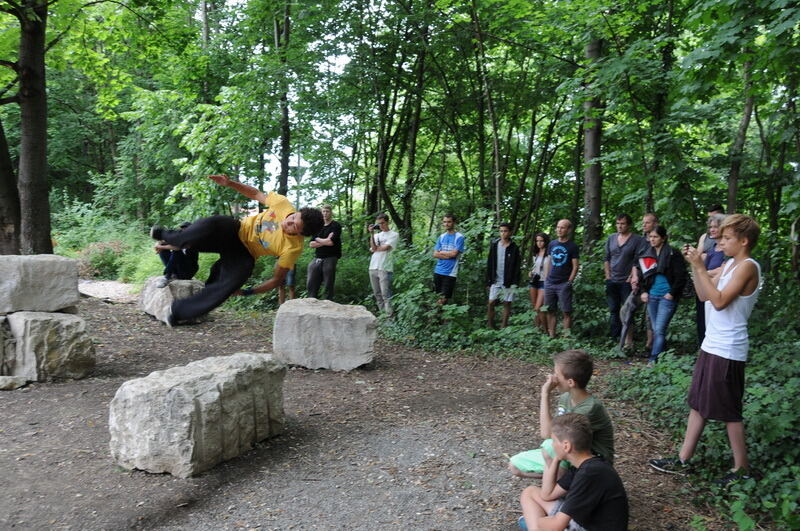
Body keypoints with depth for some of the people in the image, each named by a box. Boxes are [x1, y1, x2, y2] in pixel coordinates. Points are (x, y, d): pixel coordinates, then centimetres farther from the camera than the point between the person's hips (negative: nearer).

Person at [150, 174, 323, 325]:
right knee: (209, 226, -31)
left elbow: (277, 280, -15)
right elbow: (256, 194, 0)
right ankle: (168, 237, 0)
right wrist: (230, 183, -10)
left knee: (231, 284, -30)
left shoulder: (293, 249, -26)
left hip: (244, 254, -2)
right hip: (237, 230, 2)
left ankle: (179, 311, -10)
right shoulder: (283, 204, -20)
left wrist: (248, 292, -15)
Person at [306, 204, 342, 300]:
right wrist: (325, 241, -6)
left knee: (328, 286, -4)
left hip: (330, 259, -5)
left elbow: (331, 242, -14)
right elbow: (311, 244, 8)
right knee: (311, 285, 2)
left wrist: (318, 239, 1)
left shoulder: (335, 226, 1)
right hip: (317, 259, 6)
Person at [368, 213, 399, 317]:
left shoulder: (394, 235, 2)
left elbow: (385, 248, -10)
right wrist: (371, 234, -1)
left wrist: (375, 248, 5)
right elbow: (373, 248, 2)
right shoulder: (376, 235, 18)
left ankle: (389, 316, -10)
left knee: (385, 294, -11)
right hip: (373, 267, 6)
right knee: (377, 294, 9)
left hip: (385, 268, -6)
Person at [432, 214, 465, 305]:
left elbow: (454, 253, -14)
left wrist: (441, 252, 0)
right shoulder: (441, 237, 10)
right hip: (438, 271, 5)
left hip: (450, 273, -5)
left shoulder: (459, 237, -5)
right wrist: (448, 255, -10)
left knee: (444, 298, -4)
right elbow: (435, 254, 3)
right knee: (438, 297, 9)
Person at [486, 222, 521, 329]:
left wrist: (515, 281, -10)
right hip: (496, 280, 2)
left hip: (508, 282, -2)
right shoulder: (494, 245, 4)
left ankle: (504, 327, 12)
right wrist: (488, 280, 1)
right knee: (491, 303, -1)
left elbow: (517, 266, -2)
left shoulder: (514, 248, -2)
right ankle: (490, 326, 10)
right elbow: (489, 264, 5)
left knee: (507, 304, 4)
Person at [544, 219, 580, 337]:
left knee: (566, 312, -4)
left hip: (564, 284, -4)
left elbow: (575, 266, -3)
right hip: (549, 283, 5)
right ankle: (551, 337, 11)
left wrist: (569, 282, -10)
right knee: (550, 311, 5)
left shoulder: (573, 247, -2)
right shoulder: (552, 244, 11)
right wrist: (547, 277, 8)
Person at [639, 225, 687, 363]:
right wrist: (644, 291, 8)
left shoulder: (673, 254, -7)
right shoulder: (648, 255, 12)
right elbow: (644, 276, 21)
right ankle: (659, 359, 16)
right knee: (655, 330, 9)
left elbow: (681, 277, -8)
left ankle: (653, 360, -10)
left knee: (659, 330, -11)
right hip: (652, 297, 6)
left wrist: (672, 293, -12)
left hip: (667, 297, -6)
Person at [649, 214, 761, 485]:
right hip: (712, 346, 9)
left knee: (729, 411, 3)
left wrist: (700, 267, -21)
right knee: (698, 404, 13)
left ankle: (741, 469, 18)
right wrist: (694, 265, 3)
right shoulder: (729, 264, 12)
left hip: (727, 351, -9)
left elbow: (719, 301, -23)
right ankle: (683, 460, 22)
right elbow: (704, 295, 12)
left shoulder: (747, 267, -15)